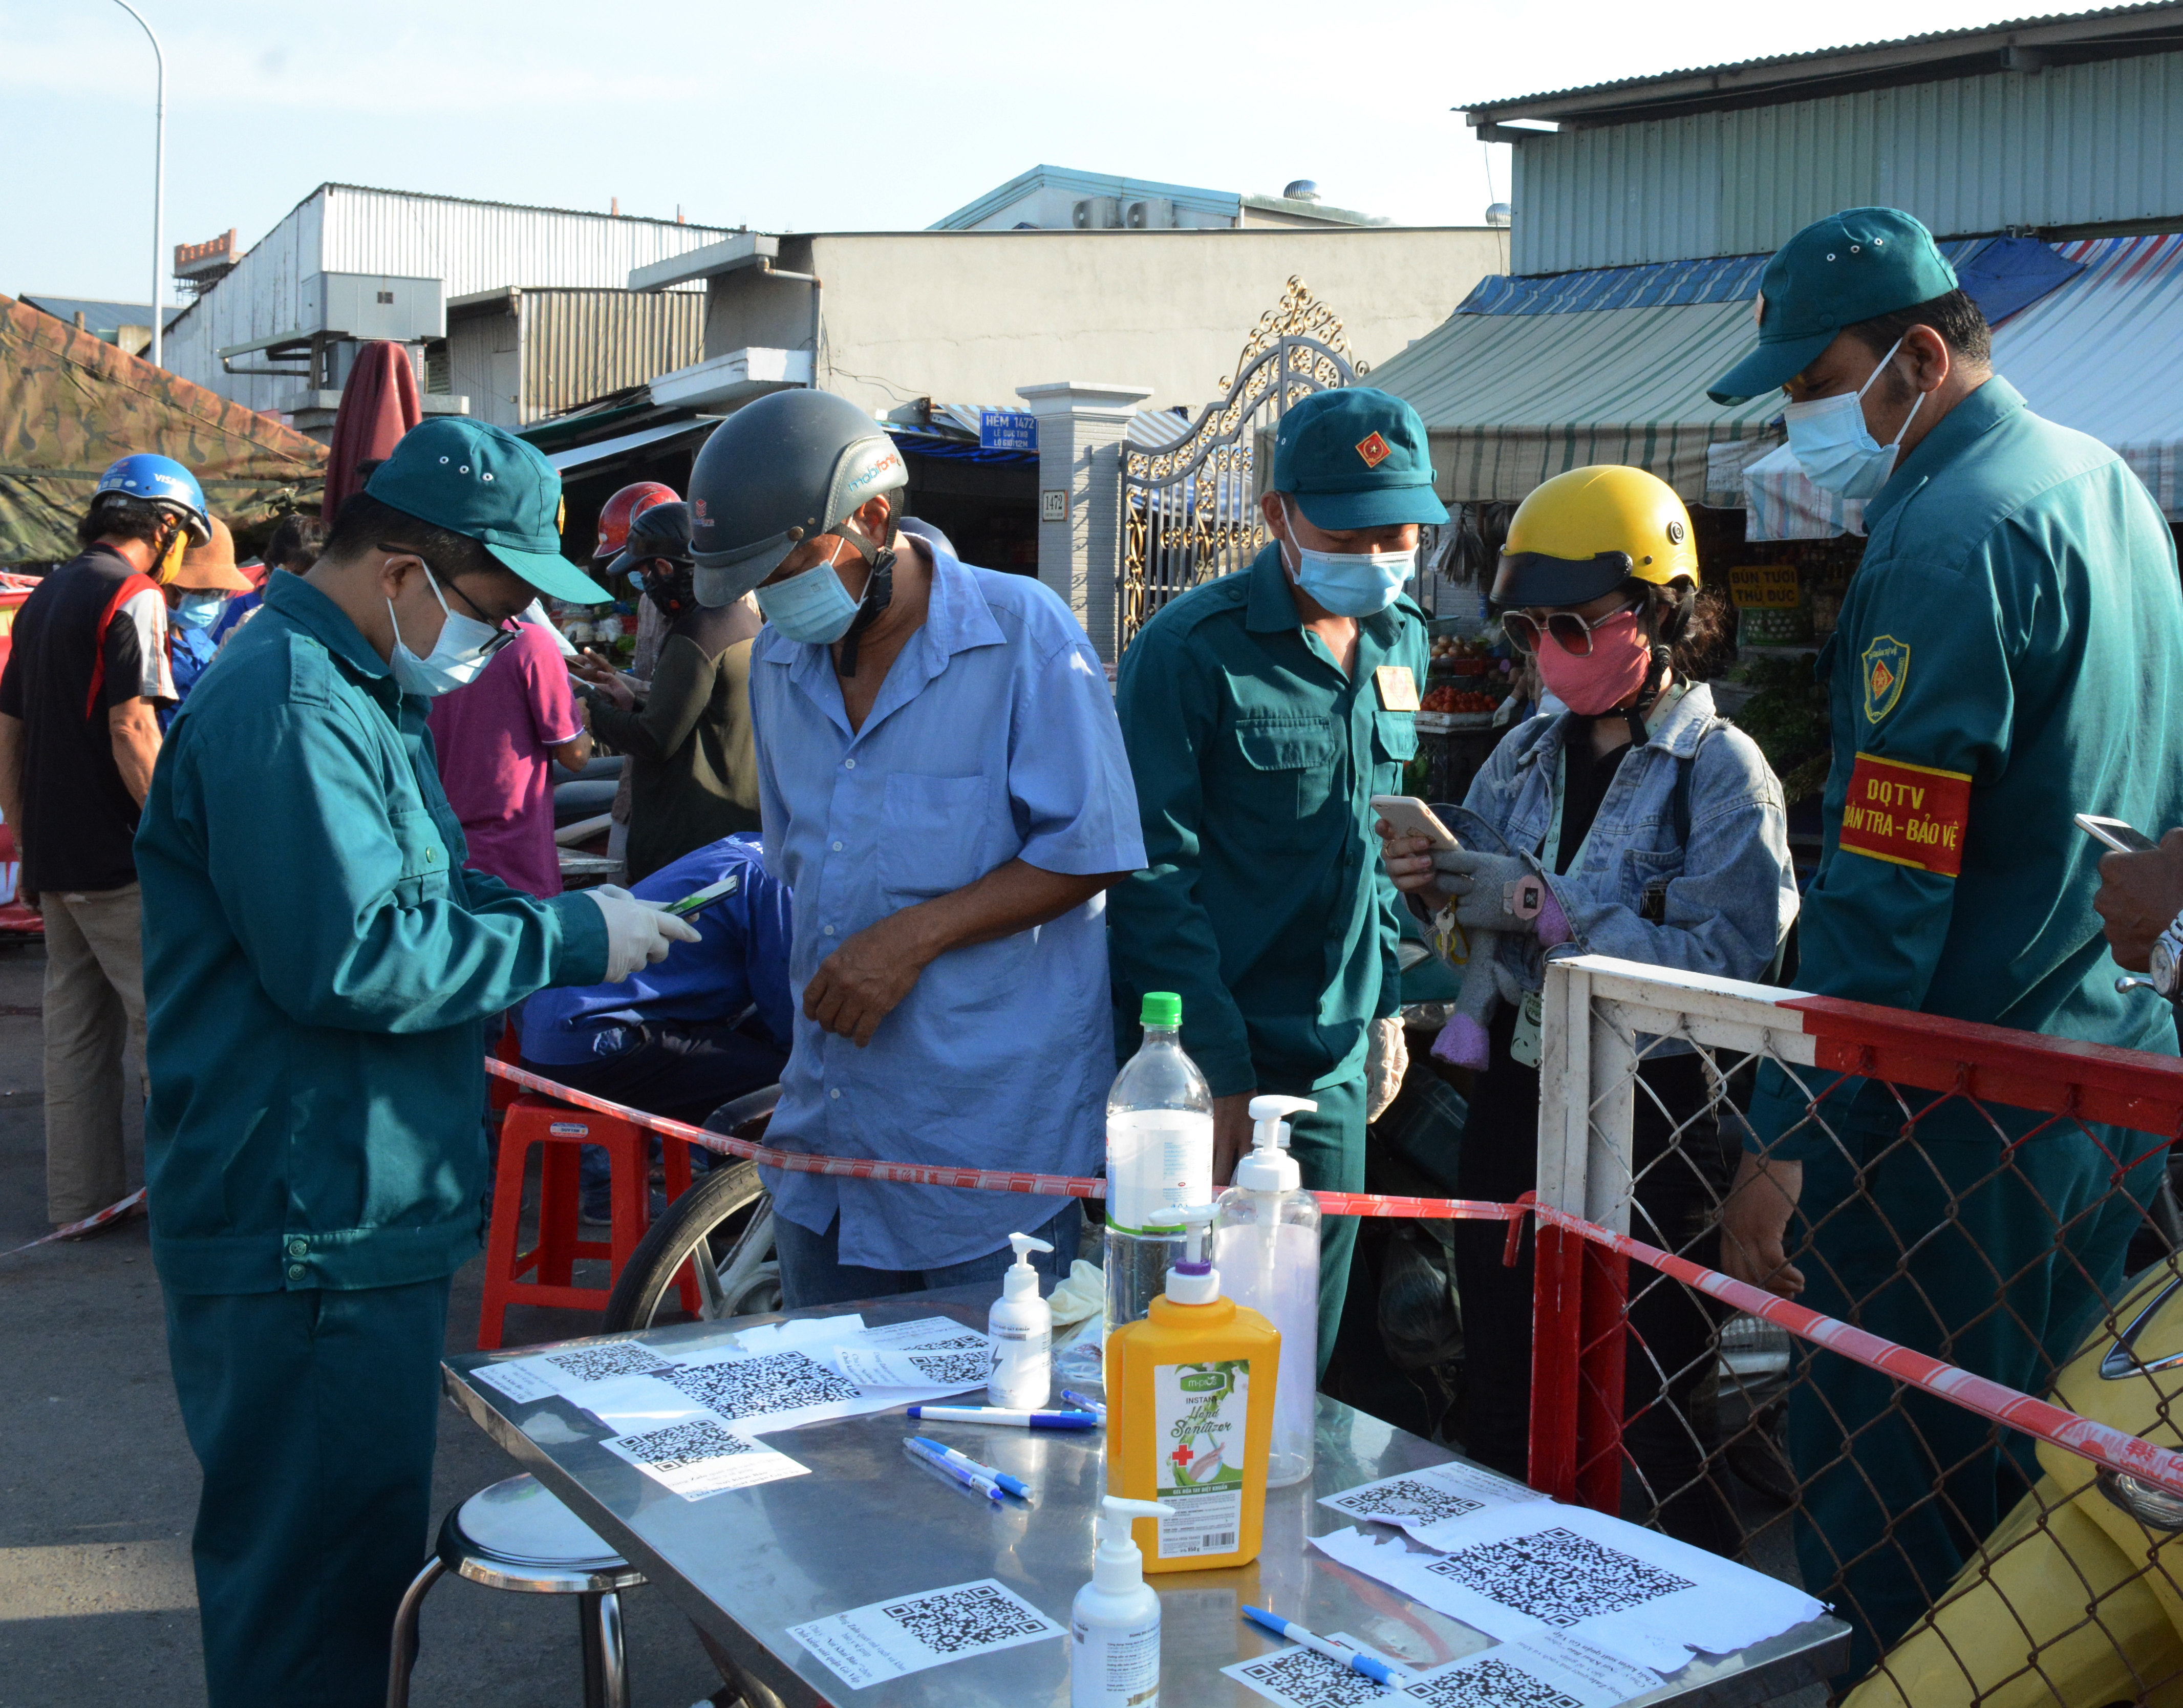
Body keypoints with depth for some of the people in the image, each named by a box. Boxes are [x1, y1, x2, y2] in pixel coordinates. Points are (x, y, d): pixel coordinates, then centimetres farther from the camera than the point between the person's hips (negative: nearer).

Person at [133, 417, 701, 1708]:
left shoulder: (363, 693, 17)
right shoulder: (287, 703, -19)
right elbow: (351, 959, -27)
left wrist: (585, 916, 10)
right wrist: (571, 935, -17)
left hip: (360, 1224, 11)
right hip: (308, 1246, -11)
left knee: (351, 1573, 22)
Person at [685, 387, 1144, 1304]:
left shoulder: (1022, 630, -11)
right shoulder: (778, 661, 10)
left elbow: (1088, 852, -13)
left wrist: (912, 938, -19)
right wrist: (820, 985, 14)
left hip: (993, 1122, -6)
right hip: (825, 1127, 6)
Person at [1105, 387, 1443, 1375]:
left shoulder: (1399, 641, 10)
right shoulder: (1189, 650, -12)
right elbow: (1151, 877, -14)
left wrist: (1384, 996, 16)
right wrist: (1223, 1075, -16)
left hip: (1334, 1060, 6)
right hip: (1199, 1067, -6)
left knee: (1302, 1363, 12)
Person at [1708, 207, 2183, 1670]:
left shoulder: (1953, 536, -17)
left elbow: (1887, 883, -21)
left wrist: (1789, 1135, -19)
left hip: (1964, 1110, -10)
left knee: (1875, 1505, 0)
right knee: (2020, 1476, 20)